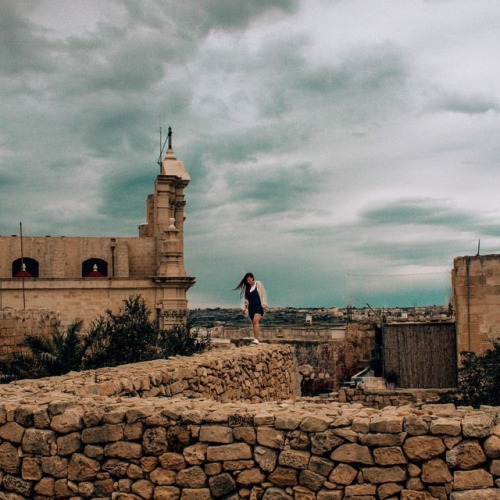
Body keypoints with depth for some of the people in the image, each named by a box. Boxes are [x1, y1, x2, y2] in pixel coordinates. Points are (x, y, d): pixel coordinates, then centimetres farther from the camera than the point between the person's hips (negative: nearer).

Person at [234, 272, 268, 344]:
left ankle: (256, 339, -28)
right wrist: (244, 308, 12)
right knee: (254, 323, 4)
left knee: (255, 321, -21)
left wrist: (264, 305, -8)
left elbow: (263, 294, 0)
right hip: (251, 307, 5)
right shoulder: (247, 287, 13)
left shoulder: (258, 284, 2)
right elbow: (246, 298, 18)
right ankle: (258, 338, 11)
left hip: (258, 305, -5)